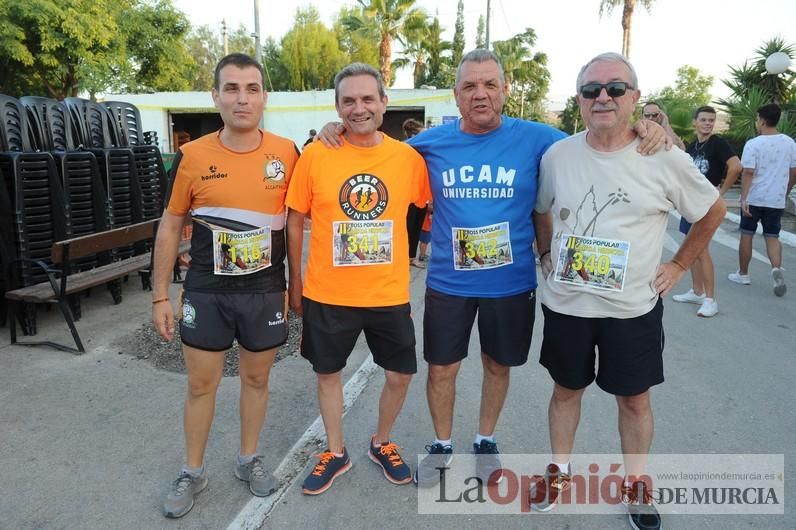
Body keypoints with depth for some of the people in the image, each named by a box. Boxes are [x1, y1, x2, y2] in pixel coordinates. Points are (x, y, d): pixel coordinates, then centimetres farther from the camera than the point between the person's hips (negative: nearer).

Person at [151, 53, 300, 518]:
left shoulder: (287, 153, -5)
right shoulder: (192, 156, -6)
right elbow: (171, 227, 1)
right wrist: (160, 295, 1)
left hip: (266, 293, 1)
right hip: (206, 293, 0)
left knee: (257, 379, 16)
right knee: (201, 384, 11)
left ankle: (250, 460, 38)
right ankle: (193, 473, 33)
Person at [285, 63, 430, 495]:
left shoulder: (409, 157, -5)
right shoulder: (315, 156, -7)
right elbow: (295, 220, 1)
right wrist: (295, 282, 4)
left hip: (389, 294, 1)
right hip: (327, 295, 0)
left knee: (400, 375, 13)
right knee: (327, 374, 15)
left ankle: (381, 443, 41)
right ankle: (335, 452, 40)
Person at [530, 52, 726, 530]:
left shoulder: (665, 159, -10)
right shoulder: (557, 155, -4)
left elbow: (714, 211, 6)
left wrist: (680, 265, 3)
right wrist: (546, 254, 7)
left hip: (634, 308, -1)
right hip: (566, 305, 2)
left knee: (635, 399, 14)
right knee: (566, 389, 17)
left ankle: (636, 482, 38)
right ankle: (560, 470, 39)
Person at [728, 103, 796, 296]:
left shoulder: (753, 144, -10)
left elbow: (748, 173, -17)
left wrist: (743, 198, -18)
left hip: (754, 198, -4)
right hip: (776, 199, 4)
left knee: (746, 235, 9)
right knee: (772, 237, 9)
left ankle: (743, 274, 18)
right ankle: (777, 269, -15)